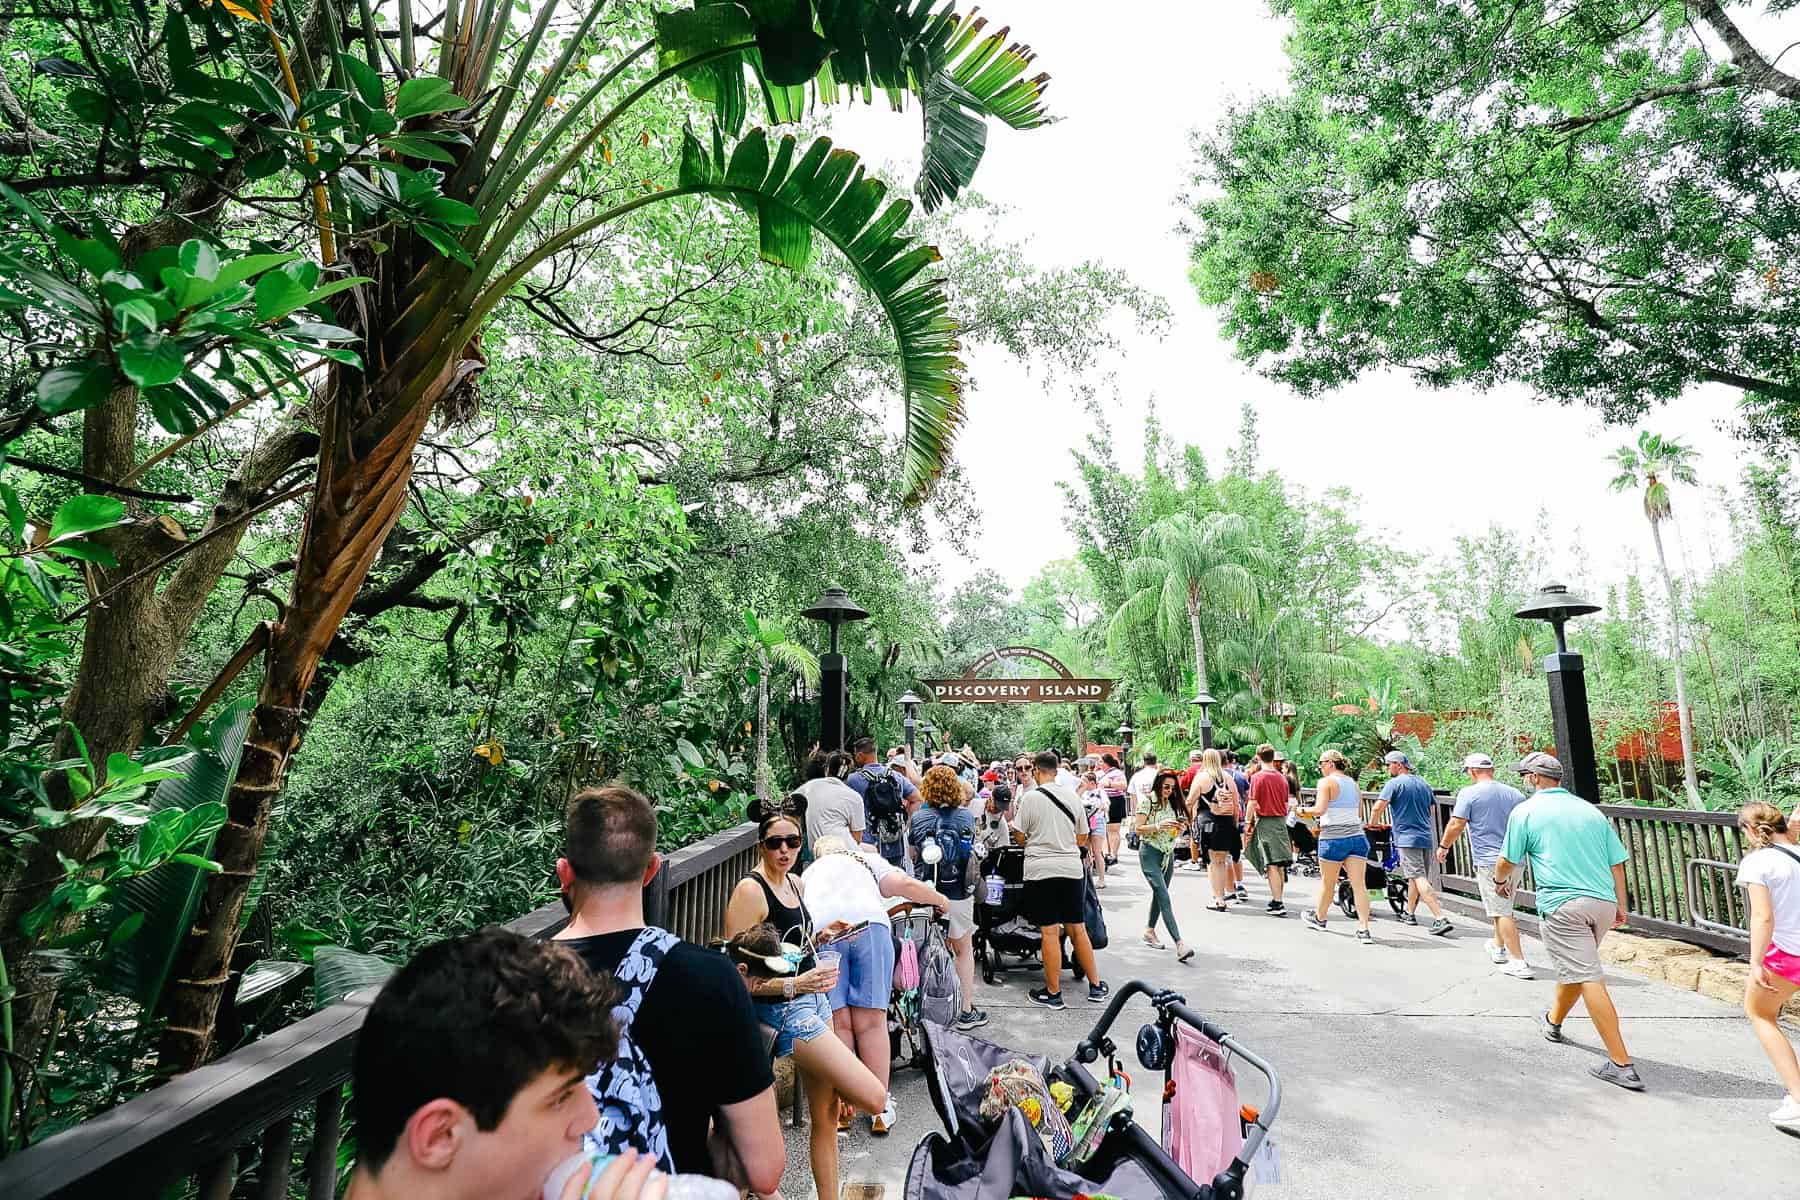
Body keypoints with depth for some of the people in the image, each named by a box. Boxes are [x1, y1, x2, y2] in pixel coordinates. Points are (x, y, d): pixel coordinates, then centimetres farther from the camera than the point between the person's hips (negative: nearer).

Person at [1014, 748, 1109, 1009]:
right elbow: (1083, 839, 13)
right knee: (1077, 929, 14)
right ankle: (1096, 986, 23)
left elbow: (1019, 836, -4)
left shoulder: (1030, 797, -7)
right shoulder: (1072, 797, 6)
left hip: (1041, 870, -4)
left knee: (1050, 932, 1)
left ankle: (1053, 992, 10)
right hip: (1071, 868, 5)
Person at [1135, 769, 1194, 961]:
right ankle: (1179, 943, -20)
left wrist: (1181, 829, -4)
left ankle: (1149, 931, 31)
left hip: (1168, 853, 7)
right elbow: (1138, 829, -11)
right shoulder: (1147, 801, -9)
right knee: (1164, 897, -13)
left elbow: (1174, 832, 18)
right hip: (1150, 852, -7)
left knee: (1159, 894, 14)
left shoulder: (1173, 803, 10)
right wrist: (1158, 826, -23)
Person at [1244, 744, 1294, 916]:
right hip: (1281, 822, 6)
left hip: (1265, 821, -5)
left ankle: (1277, 903, -8)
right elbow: (1286, 804, 13)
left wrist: (1248, 824, -3)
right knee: (1280, 865, 12)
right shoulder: (1282, 778, 6)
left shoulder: (1257, 777, -10)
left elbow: (1252, 803, -11)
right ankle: (1277, 899, 21)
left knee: (1271, 865, -5)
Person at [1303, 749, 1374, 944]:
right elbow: (1359, 814, 18)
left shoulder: (1326, 782, -9)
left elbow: (1320, 809, -19)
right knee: (1359, 884, 0)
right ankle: (1364, 929, -5)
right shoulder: (1354, 783, 13)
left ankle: (1320, 918, 30)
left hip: (1333, 839, -6)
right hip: (1357, 837, 6)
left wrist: (1303, 810, -2)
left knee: (1327, 882, 12)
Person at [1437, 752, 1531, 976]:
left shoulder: (1469, 793, -10)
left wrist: (1444, 847, 3)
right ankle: (1498, 949, 36)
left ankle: (1519, 963, -3)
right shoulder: (1515, 794, 7)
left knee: (1502, 912, -2)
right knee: (1502, 906, 22)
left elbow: (1456, 825, -12)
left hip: (1489, 861, -7)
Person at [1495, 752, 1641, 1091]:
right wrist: (1620, 905, 21)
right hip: (1603, 903, 7)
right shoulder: (1591, 810, 12)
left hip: (1563, 906, -7)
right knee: (1574, 967, 24)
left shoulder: (1525, 811, -2)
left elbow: (1507, 862, 4)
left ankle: (1621, 1064, -7)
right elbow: (1617, 862, 12)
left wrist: (1501, 880, 25)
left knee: (1589, 980, -6)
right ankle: (1553, 1022, 44)